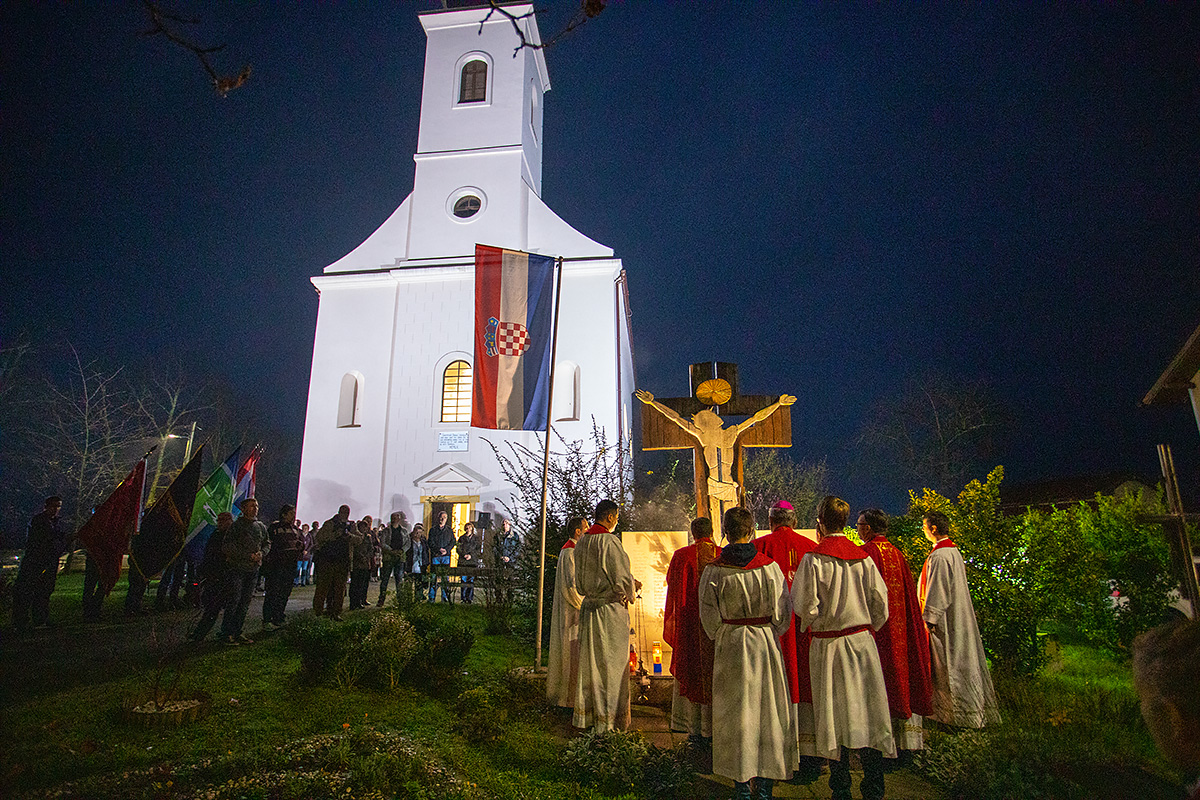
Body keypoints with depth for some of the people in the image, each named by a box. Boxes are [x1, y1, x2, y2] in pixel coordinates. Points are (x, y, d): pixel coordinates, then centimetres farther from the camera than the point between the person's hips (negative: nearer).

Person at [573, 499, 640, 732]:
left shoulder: (581, 542, 6)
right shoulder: (609, 542, -19)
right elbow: (622, 578, -17)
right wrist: (632, 589, 6)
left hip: (588, 606, 8)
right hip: (610, 608, -7)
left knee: (588, 661, 16)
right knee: (611, 663, 3)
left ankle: (584, 714, 26)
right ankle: (607, 719, 12)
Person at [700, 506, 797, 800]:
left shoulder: (714, 571, -11)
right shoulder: (770, 567, -9)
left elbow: (710, 617, -3)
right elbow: (783, 613, -2)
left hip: (729, 645, 0)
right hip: (766, 643, 1)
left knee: (735, 712, 9)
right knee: (767, 710, 12)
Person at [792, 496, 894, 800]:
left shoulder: (812, 560, -13)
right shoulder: (864, 558, -1)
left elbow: (805, 608, -13)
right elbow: (881, 606, 2)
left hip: (828, 647, -3)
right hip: (862, 644, 3)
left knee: (834, 715, 7)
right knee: (867, 711, 9)